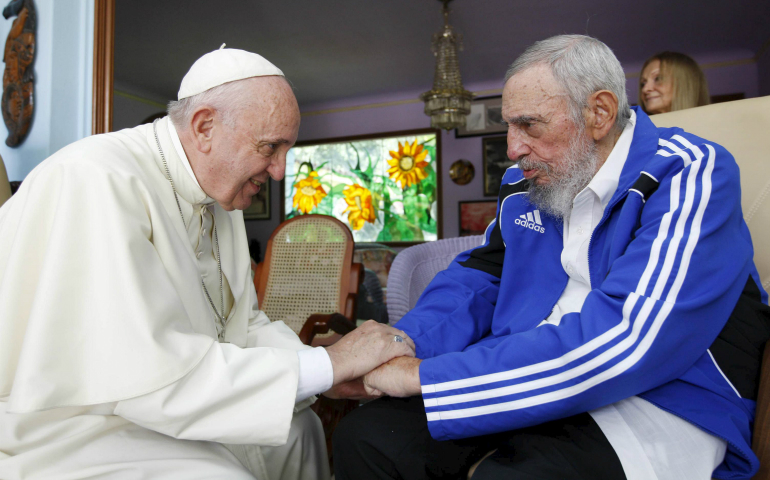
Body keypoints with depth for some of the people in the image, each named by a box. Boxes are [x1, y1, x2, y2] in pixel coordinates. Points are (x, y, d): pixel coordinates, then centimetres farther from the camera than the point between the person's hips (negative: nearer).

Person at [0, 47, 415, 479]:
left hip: (169, 412, 9)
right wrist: (325, 364, -27)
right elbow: (147, 373, -32)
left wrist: (338, 372, -10)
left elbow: (243, 325, 6)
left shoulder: (220, 198, 4)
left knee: (298, 427, 16)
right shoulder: (97, 180, -25)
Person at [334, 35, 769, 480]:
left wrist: (423, 376, -25)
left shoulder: (689, 175, -14)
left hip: (653, 406, -5)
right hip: (522, 380, 6)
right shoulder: (524, 184, 8)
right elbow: (477, 277, 13)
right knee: (365, 438, -10)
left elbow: (618, 341, -26)